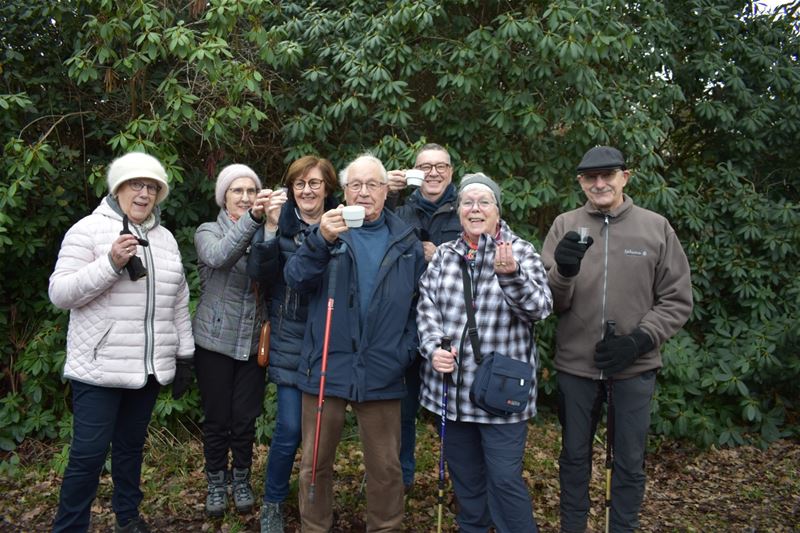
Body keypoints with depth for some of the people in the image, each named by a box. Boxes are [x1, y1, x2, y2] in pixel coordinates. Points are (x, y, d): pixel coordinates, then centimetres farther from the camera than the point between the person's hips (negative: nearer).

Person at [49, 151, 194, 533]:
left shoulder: (165, 238, 12)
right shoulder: (89, 229, -5)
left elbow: (179, 303, 16)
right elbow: (59, 293, -12)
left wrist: (185, 355, 14)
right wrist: (111, 263, -24)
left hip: (151, 368, 5)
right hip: (100, 368, -5)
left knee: (131, 444, 17)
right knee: (89, 453, -1)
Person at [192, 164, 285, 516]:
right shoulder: (208, 231, -3)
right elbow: (218, 257, -27)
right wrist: (252, 218, -42)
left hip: (252, 343, 2)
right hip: (215, 342, -2)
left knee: (245, 418, 10)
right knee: (217, 418, 9)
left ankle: (241, 479, 31)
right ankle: (216, 482, 29)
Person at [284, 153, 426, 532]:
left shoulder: (406, 242, 7)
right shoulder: (327, 231, 3)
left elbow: (419, 304, 9)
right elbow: (295, 280, -12)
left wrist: (406, 351, -3)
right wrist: (322, 240, -28)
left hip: (382, 373, 1)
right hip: (327, 368, 0)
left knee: (385, 467, 11)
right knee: (315, 462, 11)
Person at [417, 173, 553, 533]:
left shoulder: (521, 252, -3)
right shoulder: (443, 255, 7)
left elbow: (540, 308, -13)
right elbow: (426, 308, 5)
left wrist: (511, 275, -31)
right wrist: (433, 349, -12)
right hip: (451, 388, 4)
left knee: (505, 480, -1)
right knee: (465, 479, 17)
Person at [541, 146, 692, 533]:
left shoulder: (656, 227, -3)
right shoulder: (565, 226, -2)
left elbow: (678, 299, 1)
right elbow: (548, 300, -6)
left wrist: (639, 340, -11)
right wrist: (563, 272, -26)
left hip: (634, 368, 0)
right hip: (575, 365, 1)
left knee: (629, 461, 13)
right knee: (574, 456, 16)